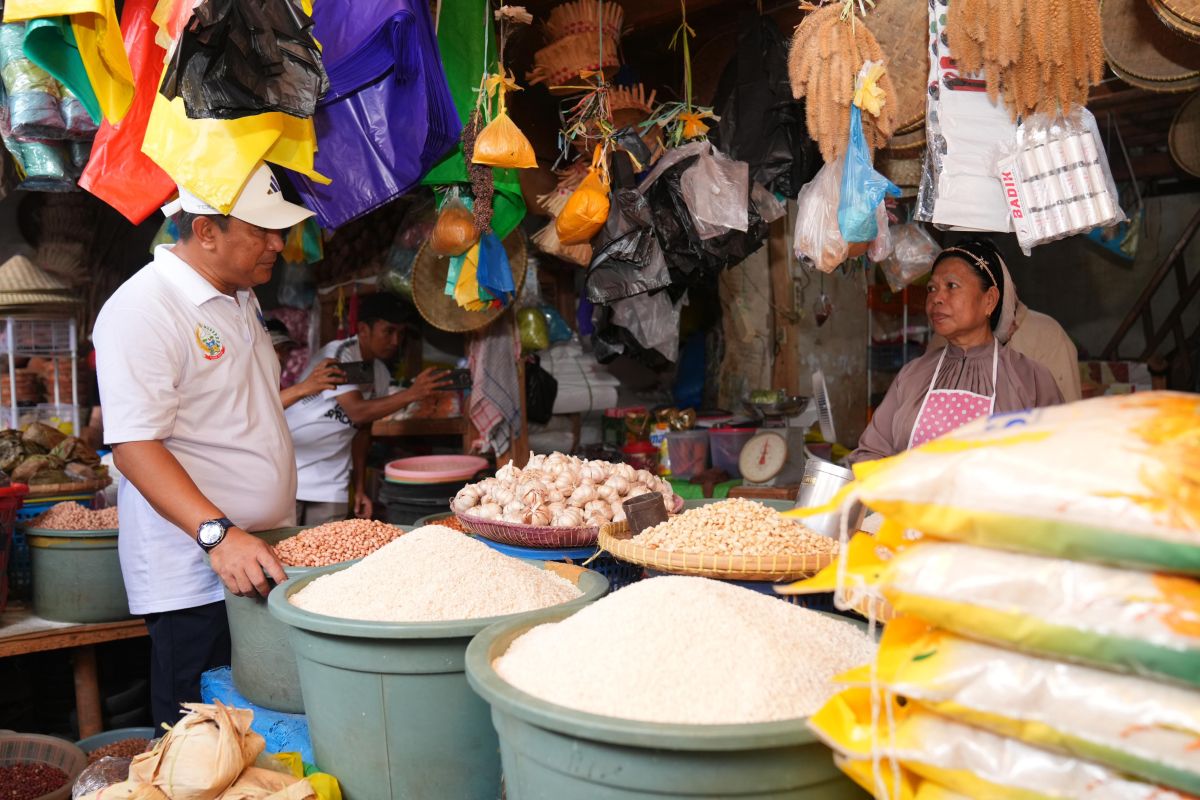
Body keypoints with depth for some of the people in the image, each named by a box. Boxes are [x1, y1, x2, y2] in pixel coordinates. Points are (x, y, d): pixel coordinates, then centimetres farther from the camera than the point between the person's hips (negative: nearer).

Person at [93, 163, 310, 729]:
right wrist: (218, 534, -30)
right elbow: (134, 446, -22)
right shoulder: (143, 310, -15)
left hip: (259, 561, 8)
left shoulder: (240, 300, 14)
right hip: (194, 577, -8)